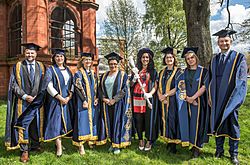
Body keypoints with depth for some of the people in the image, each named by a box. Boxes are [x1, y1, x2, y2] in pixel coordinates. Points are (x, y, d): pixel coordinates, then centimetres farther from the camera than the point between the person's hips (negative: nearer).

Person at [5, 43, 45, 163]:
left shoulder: (41, 67, 7)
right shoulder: (18, 66, 2)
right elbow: (13, 84, -3)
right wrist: (25, 96, -13)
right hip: (22, 101, -2)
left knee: (36, 123, 10)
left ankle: (35, 145, 26)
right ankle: (24, 150, 10)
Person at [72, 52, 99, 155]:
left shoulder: (93, 73, 13)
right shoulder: (78, 74, -4)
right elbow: (78, 88, -11)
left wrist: (96, 98, 1)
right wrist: (84, 100, -17)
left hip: (93, 101, 6)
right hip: (83, 101, -6)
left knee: (92, 120, 9)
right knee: (82, 121, -6)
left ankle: (91, 141, 22)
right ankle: (81, 145, 0)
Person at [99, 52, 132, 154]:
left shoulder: (123, 75, -4)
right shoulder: (104, 76, 10)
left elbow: (124, 89, -11)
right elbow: (100, 89, 10)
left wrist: (114, 100, -15)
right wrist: (104, 98, -7)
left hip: (118, 103, -4)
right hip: (107, 103, 4)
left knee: (118, 123, 1)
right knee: (109, 122, 9)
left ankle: (117, 145, 12)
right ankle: (112, 143, 22)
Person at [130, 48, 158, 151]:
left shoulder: (153, 71, 7)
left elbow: (155, 86, 1)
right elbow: (131, 85, 12)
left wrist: (150, 94, -17)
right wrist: (134, 80, -9)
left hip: (149, 99, -1)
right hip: (137, 99, 2)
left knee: (149, 119, 0)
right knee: (138, 119, 4)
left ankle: (149, 141, 15)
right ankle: (140, 140, 19)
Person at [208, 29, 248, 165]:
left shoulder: (239, 58, -2)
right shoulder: (214, 59, 10)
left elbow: (242, 80, -6)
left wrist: (236, 98, -13)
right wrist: (210, 96, 5)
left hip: (231, 99, -4)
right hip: (217, 99, 4)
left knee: (232, 125, 5)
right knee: (217, 123, 10)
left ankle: (233, 154, 19)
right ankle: (219, 150, 25)